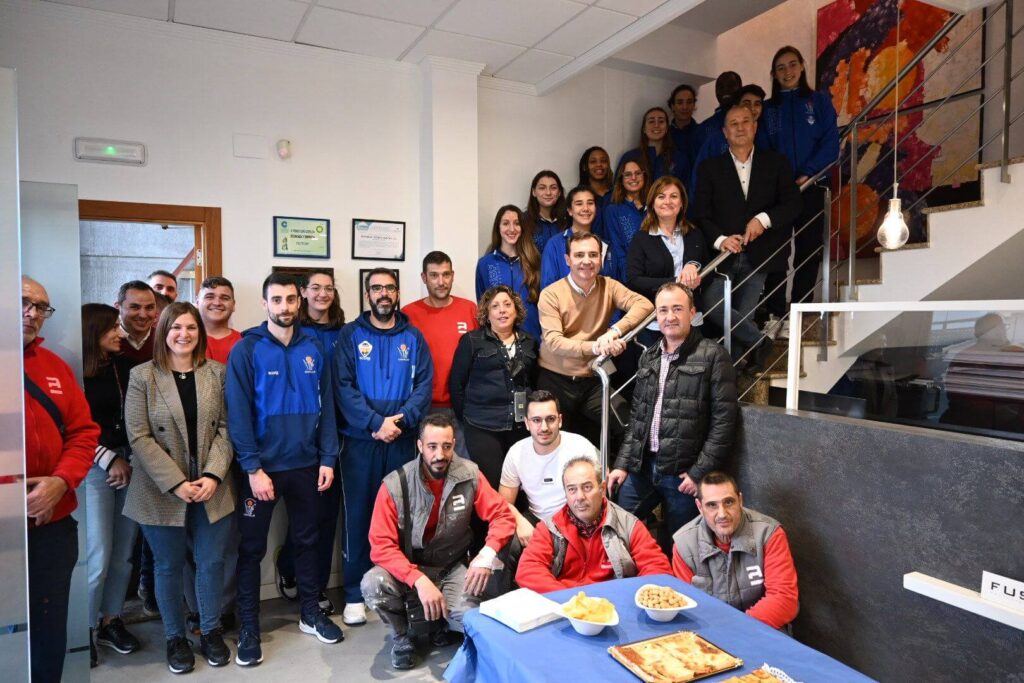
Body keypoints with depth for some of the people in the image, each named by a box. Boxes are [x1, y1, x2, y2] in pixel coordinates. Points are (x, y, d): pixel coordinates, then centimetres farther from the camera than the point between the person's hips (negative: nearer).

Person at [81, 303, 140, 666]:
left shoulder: (124, 368, 7)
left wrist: (131, 460, 3)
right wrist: (110, 460, -5)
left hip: (130, 464, 4)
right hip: (95, 469, -4)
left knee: (124, 552, 8)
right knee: (98, 557, -3)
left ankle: (110, 621, 24)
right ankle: (84, 631, 15)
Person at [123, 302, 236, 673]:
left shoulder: (217, 373, 3)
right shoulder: (142, 376, -3)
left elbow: (226, 428, 0)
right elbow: (139, 437, -9)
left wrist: (213, 476, -12)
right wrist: (176, 483, -15)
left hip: (211, 488, 2)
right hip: (162, 491, -1)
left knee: (211, 562, 9)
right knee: (168, 567, 11)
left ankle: (211, 631, 29)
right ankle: (175, 637, 30)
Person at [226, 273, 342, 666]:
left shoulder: (314, 348, 3)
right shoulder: (247, 349, -8)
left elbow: (326, 405, 4)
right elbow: (238, 413, -12)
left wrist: (327, 458, -2)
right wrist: (252, 468, -17)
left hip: (305, 464, 3)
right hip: (262, 466, -3)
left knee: (306, 540, 16)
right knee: (252, 547, 9)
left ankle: (311, 614, 31)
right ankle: (249, 627, 23)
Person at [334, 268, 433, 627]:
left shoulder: (413, 337, 8)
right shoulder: (350, 334, 2)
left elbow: (424, 384, -1)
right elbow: (343, 386, -7)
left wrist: (402, 420, -16)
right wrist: (376, 423, -17)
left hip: (403, 440, 2)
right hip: (360, 440, -1)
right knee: (358, 513, 4)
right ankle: (355, 594, 16)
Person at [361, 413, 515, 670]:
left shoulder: (469, 475, -13)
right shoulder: (395, 485, -19)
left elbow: (502, 516, -10)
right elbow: (381, 546, -20)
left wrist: (487, 553, -30)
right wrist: (419, 580, -33)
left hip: (453, 566, 1)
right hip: (409, 565, 0)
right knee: (372, 586, -30)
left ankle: (445, 623, 14)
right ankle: (401, 636, 3)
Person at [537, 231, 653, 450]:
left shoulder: (608, 286, 0)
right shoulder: (551, 294, -9)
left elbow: (644, 305, -16)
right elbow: (553, 342, -21)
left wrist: (615, 330, -34)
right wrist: (595, 347, -36)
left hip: (593, 381, 2)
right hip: (556, 381, -2)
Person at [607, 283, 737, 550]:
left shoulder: (713, 356, -5)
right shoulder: (648, 357, 13)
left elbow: (723, 421, -9)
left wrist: (700, 472, -12)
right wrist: (622, 463, 9)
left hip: (684, 472, -5)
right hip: (642, 466, 5)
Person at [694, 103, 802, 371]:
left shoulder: (776, 163, 12)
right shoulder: (709, 168, 10)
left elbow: (793, 204, 6)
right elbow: (702, 215, 2)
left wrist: (764, 218, -13)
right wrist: (720, 239, -16)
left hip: (758, 257, 0)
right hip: (724, 257, 0)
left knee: (743, 317, -4)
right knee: (711, 305, -21)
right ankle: (760, 341, -2)